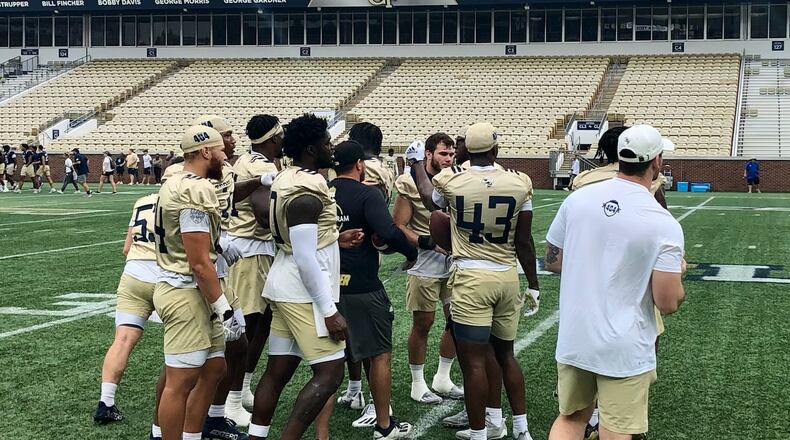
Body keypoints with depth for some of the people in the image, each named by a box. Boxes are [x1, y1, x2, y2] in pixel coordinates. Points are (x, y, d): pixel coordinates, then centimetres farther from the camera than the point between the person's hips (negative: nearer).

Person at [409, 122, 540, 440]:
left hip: (471, 277, -3)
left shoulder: (450, 181, -7)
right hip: (507, 276, 4)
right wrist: (533, 284, 16)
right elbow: (524, 242, 3)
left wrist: (418, 163, 35)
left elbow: (431, 201, 19)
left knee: (474, 361, 2)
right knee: (506, 354, 20)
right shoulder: (520, 183, -3)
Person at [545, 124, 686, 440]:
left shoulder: (577, 199, -3)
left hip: (573, 340, 4)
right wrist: (678, 271, 6)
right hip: (624, 353, -4)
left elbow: (551, 262, 9)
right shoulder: (664, 224, -15)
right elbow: (668, 303, -14)